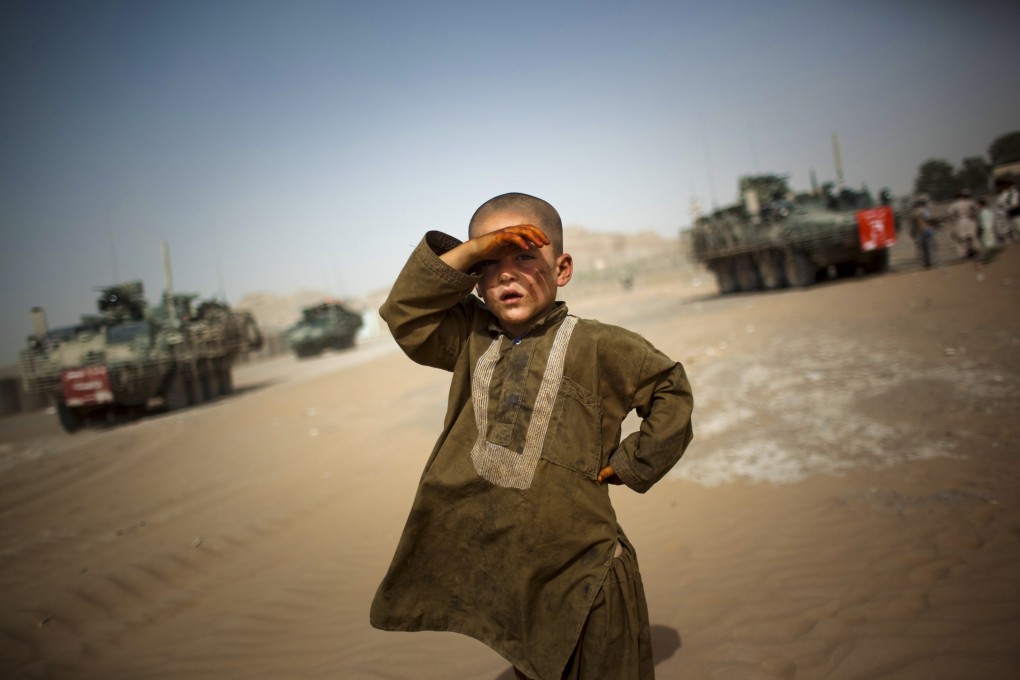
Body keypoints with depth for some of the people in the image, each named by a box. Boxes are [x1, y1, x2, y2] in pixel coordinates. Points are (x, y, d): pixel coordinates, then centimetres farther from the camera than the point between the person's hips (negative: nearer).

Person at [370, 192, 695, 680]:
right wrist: (471, 252, -13)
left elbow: (671, 392, 1)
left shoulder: (595, 345, -6)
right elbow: (404, 313, -5)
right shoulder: (471, 338, 6)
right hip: (486, 560, 4)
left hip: (577, 565, -4)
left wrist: (628, 464, -3)